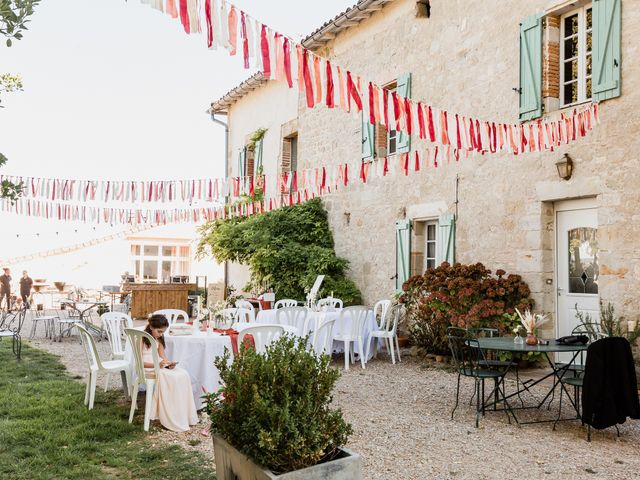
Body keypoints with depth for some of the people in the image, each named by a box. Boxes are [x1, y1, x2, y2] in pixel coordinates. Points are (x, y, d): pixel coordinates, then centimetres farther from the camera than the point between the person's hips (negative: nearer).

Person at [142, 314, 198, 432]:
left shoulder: (159, 339, 14)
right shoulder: (142, 339, -9)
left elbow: (162, 357, 11)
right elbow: (140, 362, -13)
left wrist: (170, 363, -10)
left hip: (160, 366, 7)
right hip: (147, 368, -7)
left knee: (184, 375, -18)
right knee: (171, 378, -30)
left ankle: (184, 415, -17)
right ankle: (170, 420, -24)